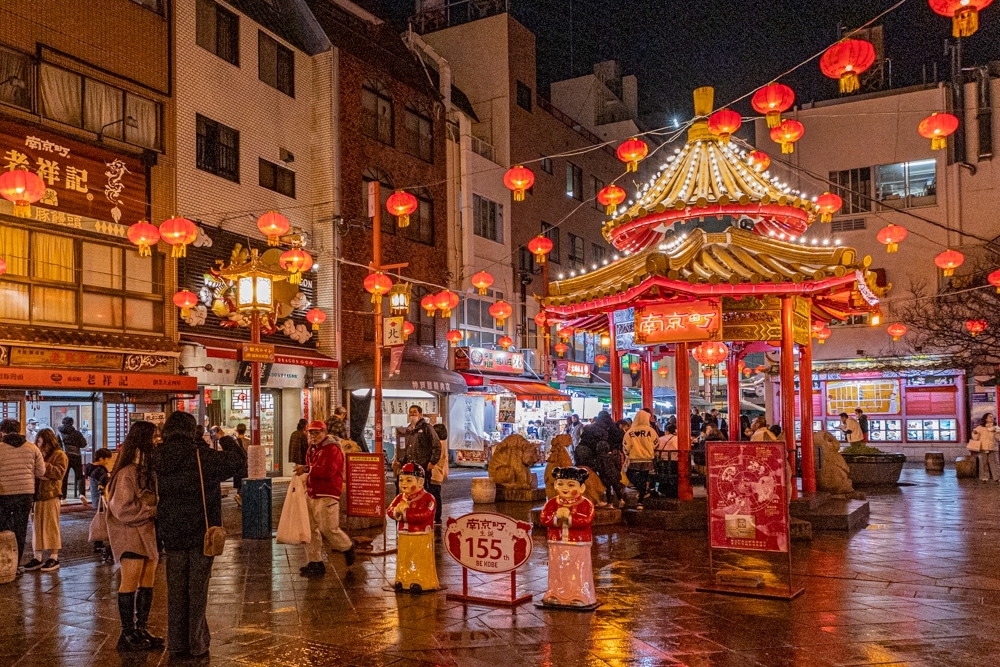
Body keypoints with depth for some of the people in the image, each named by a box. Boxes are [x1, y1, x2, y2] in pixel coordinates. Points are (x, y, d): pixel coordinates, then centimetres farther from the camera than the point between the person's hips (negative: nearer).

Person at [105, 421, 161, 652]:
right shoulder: (127, 472, -17)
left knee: (147, 583, 11)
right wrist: (153, 510, -17)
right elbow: (123, 508, -19)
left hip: (150, 531, 8)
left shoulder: (150, 468, 7)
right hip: (131, 533, -8)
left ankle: (141, 629, 21)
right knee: (130, 583, 0)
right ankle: (127, 634, 9)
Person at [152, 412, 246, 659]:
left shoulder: (156, 460, -1)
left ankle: (177, 643, 19)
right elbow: (239, 462, -14)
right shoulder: (202, 458, -15)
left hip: (172, 535, 3)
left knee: (176, 589, 13)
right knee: (198, 590, 6)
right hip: (201, 533, -3)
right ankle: (197, 643, 12)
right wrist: (226, 440, 0)